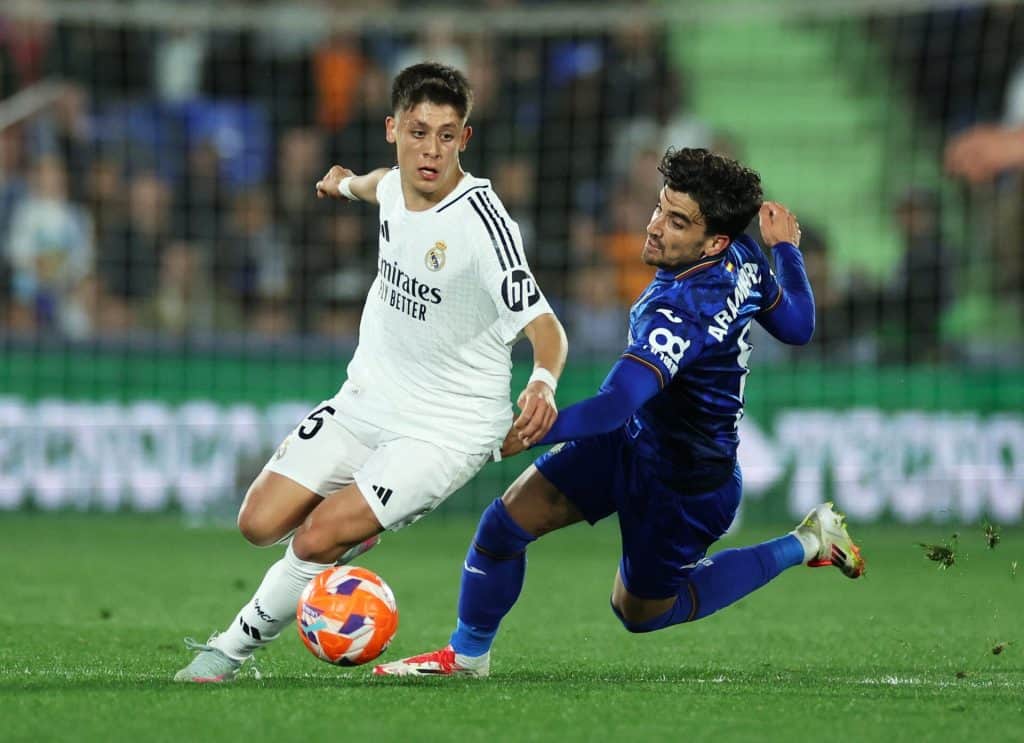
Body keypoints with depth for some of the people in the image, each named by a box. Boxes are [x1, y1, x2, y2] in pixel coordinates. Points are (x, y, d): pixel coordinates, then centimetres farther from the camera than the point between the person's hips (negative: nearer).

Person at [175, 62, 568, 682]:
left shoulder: (481, 219, -25)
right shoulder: (396, 187, -3)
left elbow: (544, 324, -29)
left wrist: (543, 383, -49)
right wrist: (349, 184, 45)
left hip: (449, 429, -7)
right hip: (369, 399, 7)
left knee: (317, 538, -17)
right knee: (260, 524, -1)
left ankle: (235, 647, 7)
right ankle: (358, 529, 28)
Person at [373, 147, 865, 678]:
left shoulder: (684, 313, -37)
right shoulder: (744, 259, -11)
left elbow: (615, 405, -45)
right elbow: (797, 327, 8)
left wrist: (527, 434, -54)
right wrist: (786, 247, 26)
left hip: (683, 489, -8)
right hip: (633, 440, 8)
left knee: (640, 611, 16)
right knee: (507, 519, -2)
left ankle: (805, 545, 24)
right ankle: (466, 656, 16)